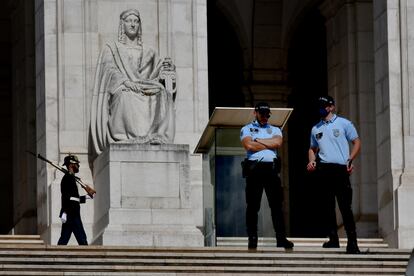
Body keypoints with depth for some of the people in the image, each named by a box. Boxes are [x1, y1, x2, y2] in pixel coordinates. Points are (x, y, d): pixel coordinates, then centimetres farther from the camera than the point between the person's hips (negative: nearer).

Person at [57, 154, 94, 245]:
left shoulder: (70, 178, 21)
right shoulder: (68, 178, -10)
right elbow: (65, 197, -19)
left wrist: (86, 197, 29)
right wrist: (64, 212, -25)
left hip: (72, 215, 10)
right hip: (71, 215, -10)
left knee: (64, 239, 6)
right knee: (81, 238, -6)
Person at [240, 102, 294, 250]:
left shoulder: (275, 130, 20)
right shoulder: (247, 129, 12)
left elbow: (278, 142, -3)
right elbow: (248, 145, -8)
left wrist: (258, 141, -2)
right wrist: (269, 144, 0)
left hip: (271, 168, 2)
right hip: (254, 168, -2)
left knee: (276, 204, -4)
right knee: (252, 205, -2)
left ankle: (281, 238, -7)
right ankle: (252, 239, 1)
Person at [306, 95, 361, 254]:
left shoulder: (343, 124, 6)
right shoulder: (316, 129, 19)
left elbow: (356, 142, 5)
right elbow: (313, 148, 26)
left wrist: (350, 160, -9)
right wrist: (312, 161, 6)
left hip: (340, 169, -5)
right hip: (323, 169, 5)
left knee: (345, 206, -10)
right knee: (328, 207, 6)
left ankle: (352, 242, -10)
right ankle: (333, 239, 12)